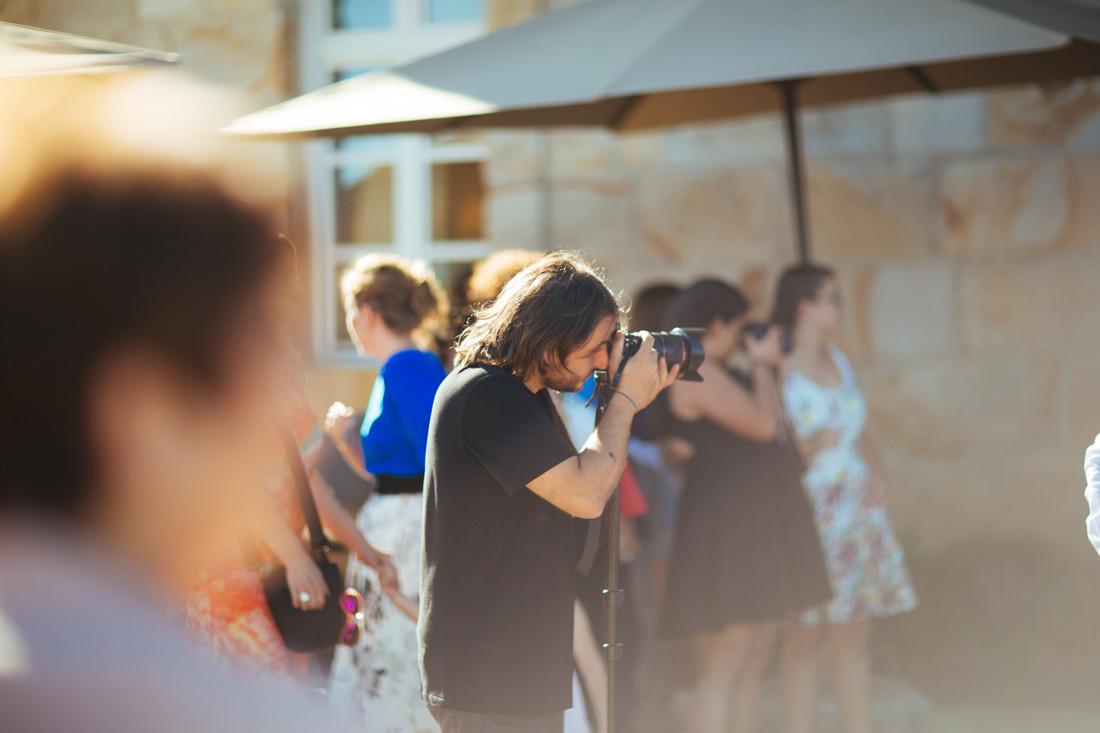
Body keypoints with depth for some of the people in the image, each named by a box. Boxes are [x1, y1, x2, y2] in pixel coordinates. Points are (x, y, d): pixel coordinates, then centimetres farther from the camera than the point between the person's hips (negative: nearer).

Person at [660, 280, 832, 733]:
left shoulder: (717, 373, 19)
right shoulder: (697, 372, -13)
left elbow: (773, 424, 20)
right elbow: (763, 424, -17)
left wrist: (771, 367, 20)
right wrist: (762, 366, -2)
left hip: (759, 528, 11)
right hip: (728, 530, -11)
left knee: (754, 662, 11)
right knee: (724, 668, -13)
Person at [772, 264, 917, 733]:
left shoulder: (837, 360, 14)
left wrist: (874, 474, 6)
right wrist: (807, 447, -25)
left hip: (856, 508, 7)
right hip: (808, 512, -7)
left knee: (855, 637, 8)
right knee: (806, 636, -5)